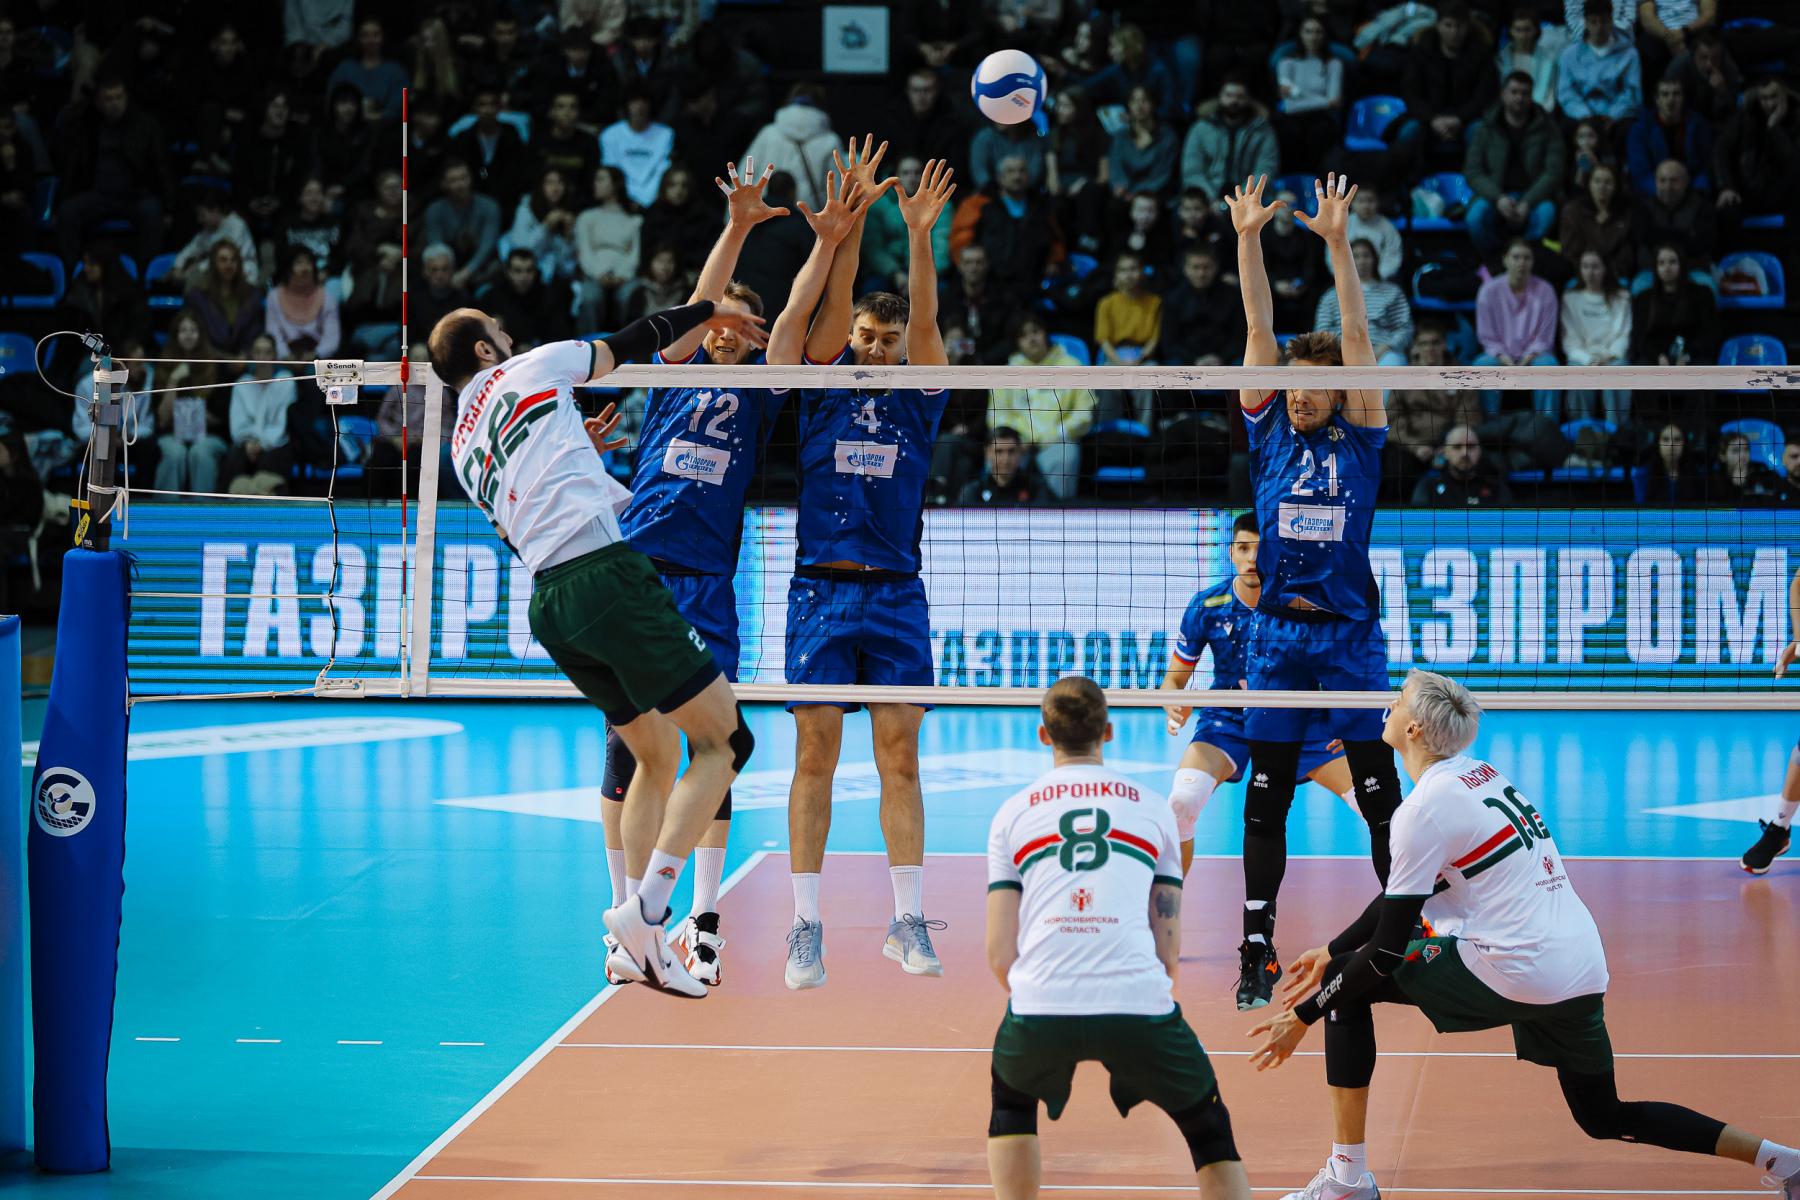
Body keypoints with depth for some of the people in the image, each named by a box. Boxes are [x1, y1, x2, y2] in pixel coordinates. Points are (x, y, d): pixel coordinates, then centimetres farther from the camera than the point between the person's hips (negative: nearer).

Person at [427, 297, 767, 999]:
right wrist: (709, 312, 32)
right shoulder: (531, 368, 9)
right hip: (605, 568, -7)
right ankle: (647, 911, -18)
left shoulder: (463, 449, 24)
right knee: (721, 741, -5)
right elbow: (633, 342, 17)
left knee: (658, 756, 18)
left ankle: (635, 944, 9)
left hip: (547, 599, 7)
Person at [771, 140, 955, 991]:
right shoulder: (826, 386, 8)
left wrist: (919, 235, -17)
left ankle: (908, 921, 3)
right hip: (821, 590, -1)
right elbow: (833, 305, -3)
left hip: (896, 594, 1)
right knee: (815, 756, -3)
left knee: (900, 760, 0)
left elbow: (925, 322, -5)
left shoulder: (919, 399, 10)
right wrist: (856, 215, -13)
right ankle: (806, 926, -2)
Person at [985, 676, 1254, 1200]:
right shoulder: (1153, 808, 16)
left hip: (1040, 1003, 1)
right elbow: (1168, 948, 12)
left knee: (1011, 1098, 32)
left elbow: (1000, 954, 11)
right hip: (1140, 1000, -1)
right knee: (1208, 1126, 20)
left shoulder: (1012, 814, 16)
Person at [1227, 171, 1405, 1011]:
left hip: (1350, 634, -2)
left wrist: (1337, 244, -14)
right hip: (1277, 633, 2)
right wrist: (1248, 239, -8)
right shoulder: (1270, 432, 7)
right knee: (1265, 800, 2)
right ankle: (1257, 949, 5)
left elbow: (1356, 336, -6)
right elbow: (1260, 329, 0)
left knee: (1380, 796, 0)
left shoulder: (1359, 440, 3)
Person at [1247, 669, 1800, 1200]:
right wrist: (1331, 950, 30)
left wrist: (1303, 1017, -3)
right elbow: (1401, 893, 26)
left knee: (1348, 982, 3)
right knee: (1606, 1120, 26)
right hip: (1584, 970, 9)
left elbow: (1387, 948, -10)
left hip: (1515, 971, -9)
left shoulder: (1427, 806, -11)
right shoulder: (1478, 774, 14)